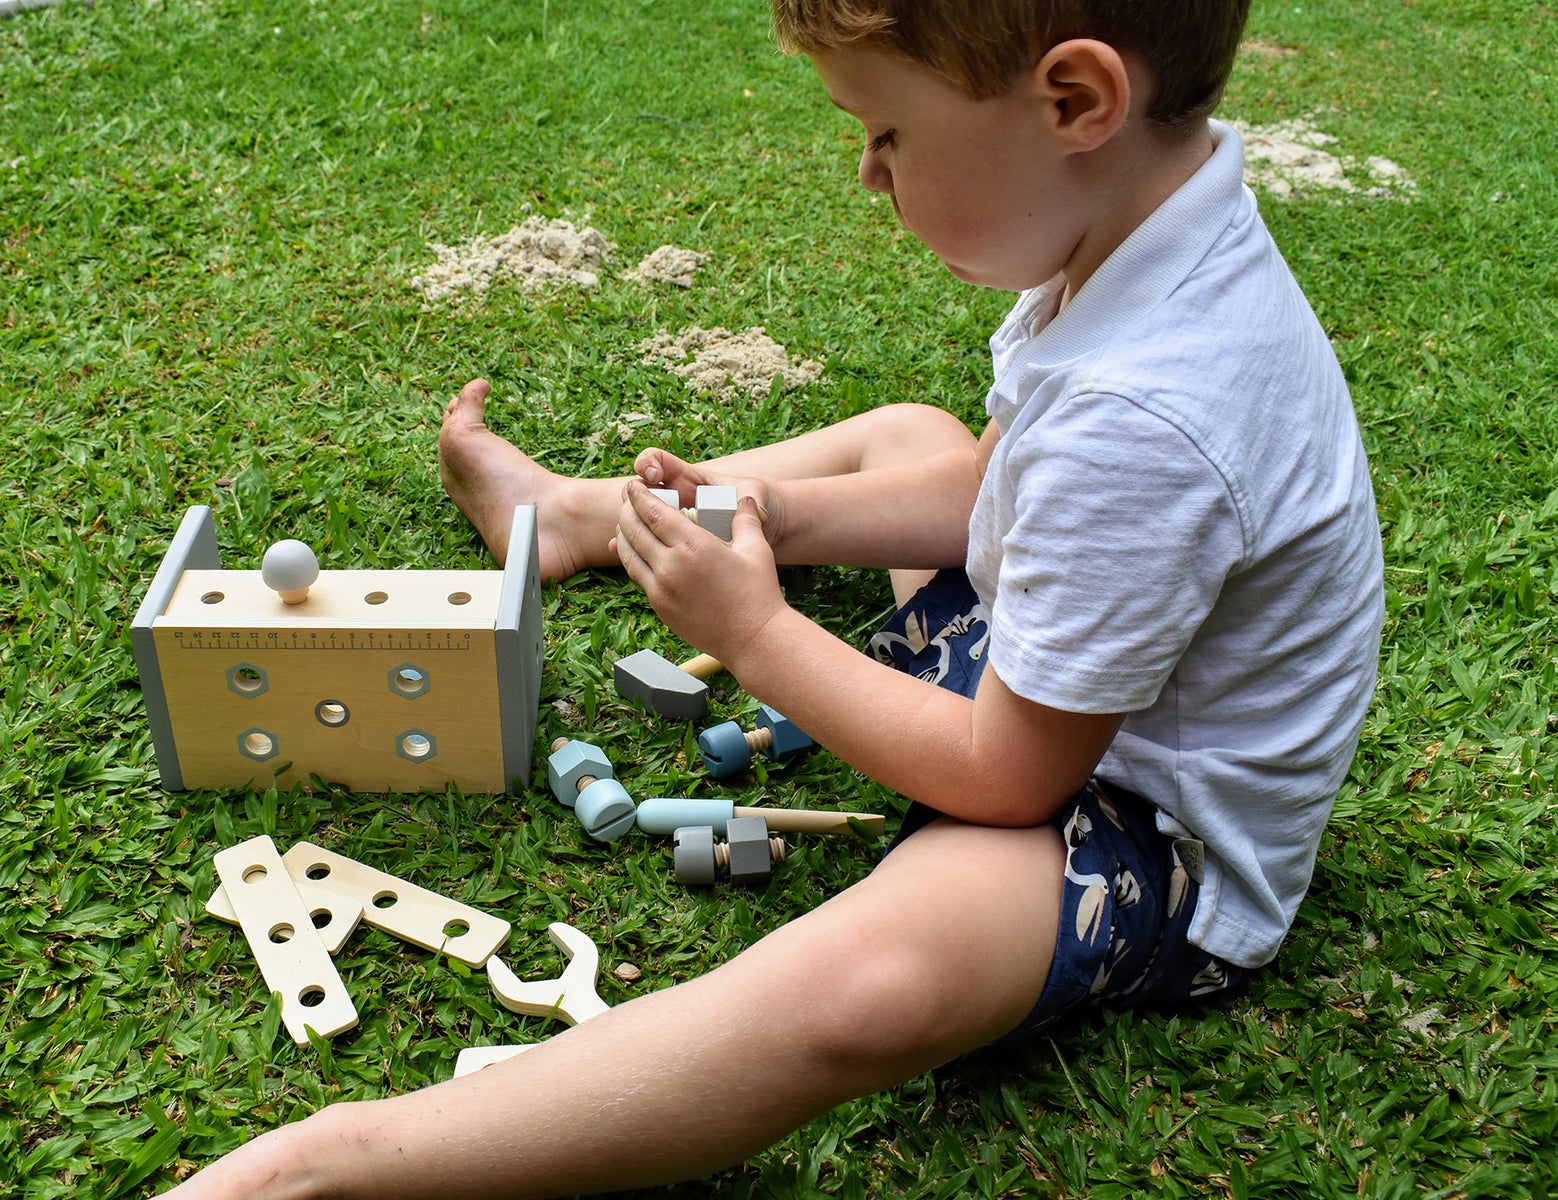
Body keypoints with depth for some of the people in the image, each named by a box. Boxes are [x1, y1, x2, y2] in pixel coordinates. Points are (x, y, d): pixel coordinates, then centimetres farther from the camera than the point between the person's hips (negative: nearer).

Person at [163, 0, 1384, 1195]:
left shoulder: (1145, 422, -38)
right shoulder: (1140, 213, -8)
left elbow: (1004, 780, -27)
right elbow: (983, 489, 7)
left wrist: (756, 633, -18)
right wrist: (770, 515, -6)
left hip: (1156, 831, -9)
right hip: (1058, 676, 10)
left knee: (873, 976, -40)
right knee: (901, 433, 25)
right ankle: (568, 512, 40)